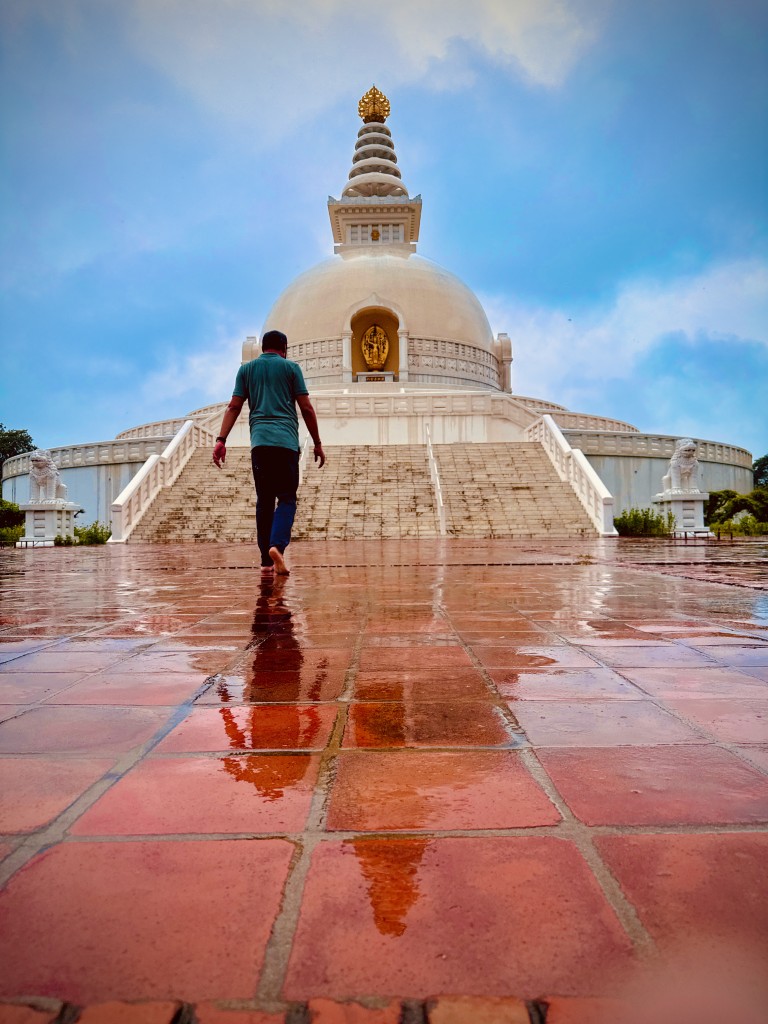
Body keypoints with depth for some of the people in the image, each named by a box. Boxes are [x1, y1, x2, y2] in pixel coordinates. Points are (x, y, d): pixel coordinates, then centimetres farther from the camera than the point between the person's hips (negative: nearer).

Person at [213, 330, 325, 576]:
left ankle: (266, 560, 5)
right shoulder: (291, 367, 11)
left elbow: (233, 407, 9)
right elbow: (306, 408, 6)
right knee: (287, 498, 0)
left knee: (264, 500, 7)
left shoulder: (246, 369, 18)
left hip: (259, 441, 3)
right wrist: (317, 443, 11)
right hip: (286, 440, -2)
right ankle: (277, 545, -24)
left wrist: (221, 440, 6)